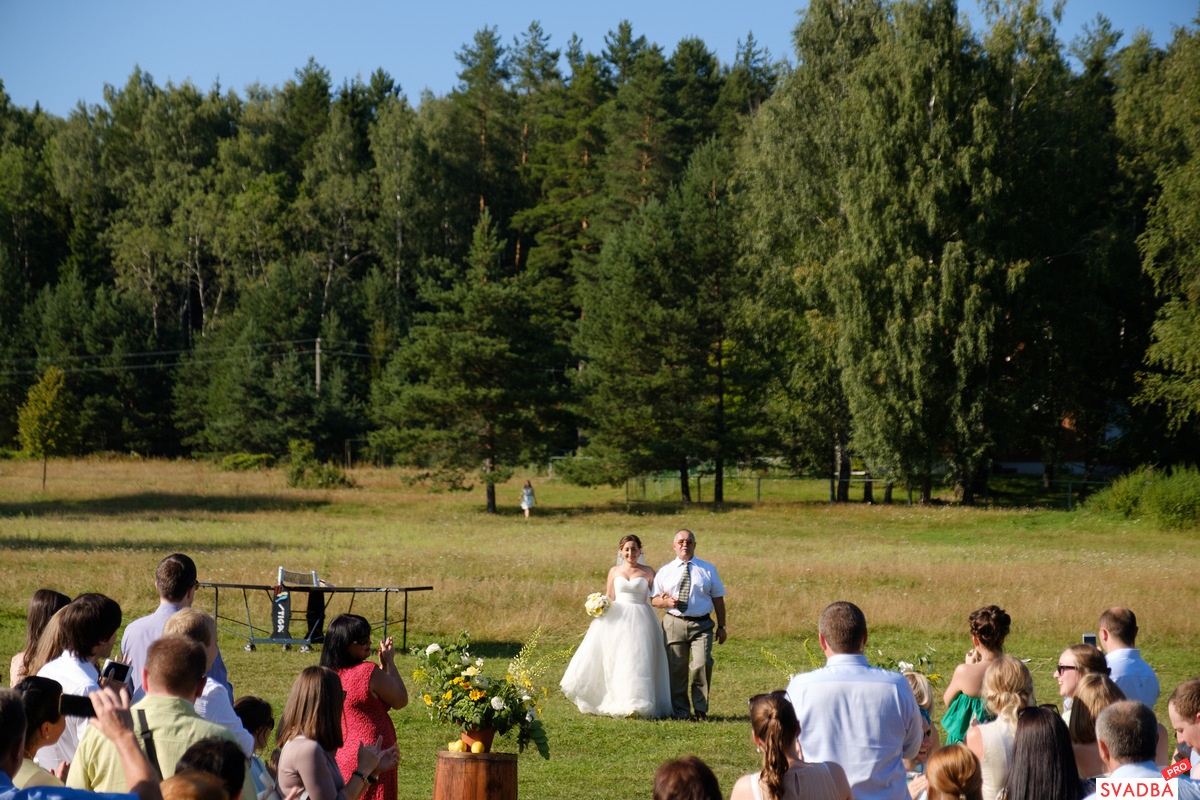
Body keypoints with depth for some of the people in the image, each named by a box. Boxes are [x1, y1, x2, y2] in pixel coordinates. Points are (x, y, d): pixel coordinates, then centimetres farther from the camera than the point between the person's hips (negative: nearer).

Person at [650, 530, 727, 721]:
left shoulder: (708, 570, 11)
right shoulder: (665, 571, 13)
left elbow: (718, 599, 12)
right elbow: (653, 599, 13)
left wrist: (721, 627, 7)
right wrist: (666, 601, -10)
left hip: (702, 625, -1)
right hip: (674, 624, 1)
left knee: (702, 664, -17)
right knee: (677, 669, 2)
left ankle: (700, 708, -1)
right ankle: (681, 711, 14)